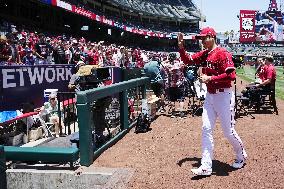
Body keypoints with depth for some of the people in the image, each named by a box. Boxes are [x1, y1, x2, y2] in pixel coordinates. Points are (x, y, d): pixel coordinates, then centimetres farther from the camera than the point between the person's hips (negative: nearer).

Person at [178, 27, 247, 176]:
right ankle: (206, 166, 8)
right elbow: (188, 60, 16)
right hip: (209, 95, 8)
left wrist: (210, 78, -23)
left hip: (224, 95, -8)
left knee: (228, 131, 2)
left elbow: (231, 75, -24)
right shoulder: (204, 54, 9)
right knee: (206, 129, 3)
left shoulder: (223, 54, -15)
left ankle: (241, 156, 30)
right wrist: (181, 47, 2)